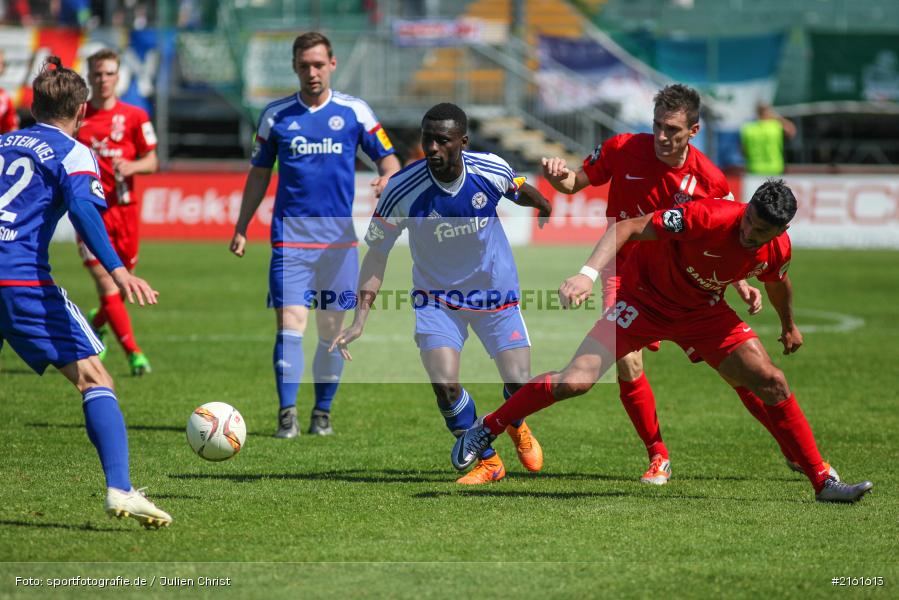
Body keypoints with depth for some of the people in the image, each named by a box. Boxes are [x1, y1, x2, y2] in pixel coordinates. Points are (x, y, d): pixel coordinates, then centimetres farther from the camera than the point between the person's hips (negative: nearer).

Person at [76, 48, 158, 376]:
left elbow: (152, 161, 3)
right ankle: (134, 353, -9)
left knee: (123, 282, 10)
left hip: (124, 207, 2)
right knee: (108, 285, -12)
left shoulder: (134, 116, 3)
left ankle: (97, 322, 40)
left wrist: (132, 166, -16)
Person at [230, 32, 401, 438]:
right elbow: (259, 173, 13)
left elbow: (387, 158, 6)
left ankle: (323, 413, 17)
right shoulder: (276, 115, 6)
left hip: (339, 237, 1)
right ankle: (287, 413, -11)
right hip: (290, 234, -1)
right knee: (290, 323, -12)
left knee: (332, 329, 6)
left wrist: (387, 178, -18)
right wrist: (241, 228, 9)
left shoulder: (354, 111, 3)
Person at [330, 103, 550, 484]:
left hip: (495, 291, 1)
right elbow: (377, 254, -16)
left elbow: (519, 191, 9)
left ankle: (517, 426, 38)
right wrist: (359, 321, -21)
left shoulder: (491, 170, -20)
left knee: (519, 382, -2)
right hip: (436, 297, -1)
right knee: (444, 382, -18)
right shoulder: (402, 189, -25)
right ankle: (488, 462, 7)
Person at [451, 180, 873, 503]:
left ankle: (822, 482, 5)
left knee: (771, 383, -7)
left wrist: (789, 326, 32)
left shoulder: (778, 250, -13)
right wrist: (589, 273, -46)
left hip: (703, 312, 5)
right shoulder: (708, 217, -33)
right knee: (576, 381, -17)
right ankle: (484, 431, 4)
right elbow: (627, 228, -33)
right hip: (644, 298, -5)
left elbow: (777, 283, 14)